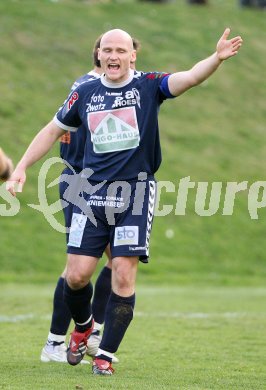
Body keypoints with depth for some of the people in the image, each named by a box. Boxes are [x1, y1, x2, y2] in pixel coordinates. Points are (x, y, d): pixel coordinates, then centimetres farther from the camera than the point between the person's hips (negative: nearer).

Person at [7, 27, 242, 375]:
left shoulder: (148, 86, -1)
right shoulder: (85, 94, 8)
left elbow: (189, 77, -17)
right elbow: (53, 130, 20)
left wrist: (217, 58, -37)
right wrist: (21, 167, 17)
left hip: (136, 192, -2)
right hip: (93, 191, 2)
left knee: (124, 275, -7)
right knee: (77, 275, -2)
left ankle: (105, 354, 4)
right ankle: (83, 325, 30)